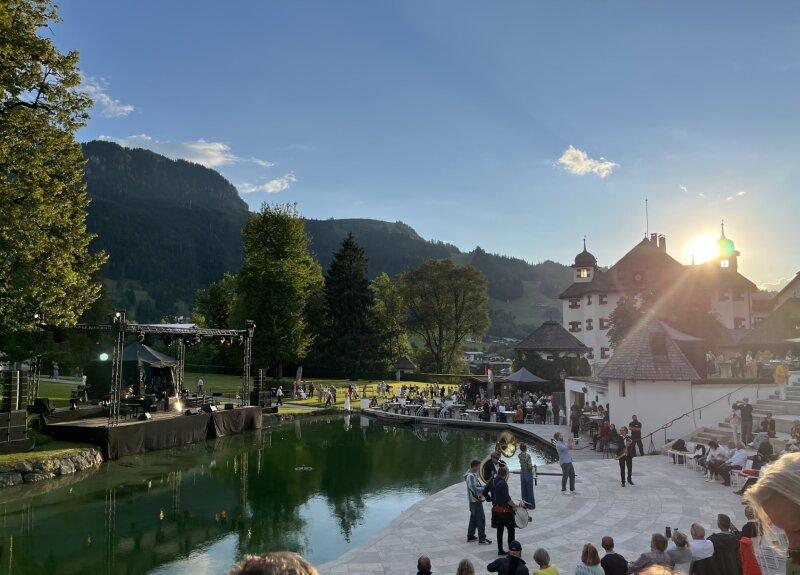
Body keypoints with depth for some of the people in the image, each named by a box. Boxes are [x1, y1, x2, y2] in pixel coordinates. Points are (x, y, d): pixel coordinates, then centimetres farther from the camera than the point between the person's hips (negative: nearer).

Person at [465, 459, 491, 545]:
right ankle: (482, 539, -1)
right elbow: (474, 489, -30)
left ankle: (470, 536, 27)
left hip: (473, 500, 10)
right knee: (481, 519, -5)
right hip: (476, 501, -10)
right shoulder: (471, 476, -22)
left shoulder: (472, 474, 10)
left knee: (473, 518, 19)